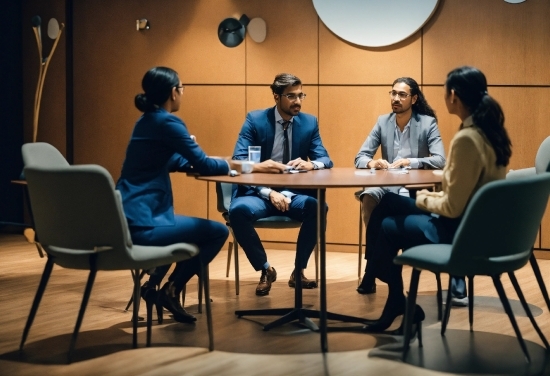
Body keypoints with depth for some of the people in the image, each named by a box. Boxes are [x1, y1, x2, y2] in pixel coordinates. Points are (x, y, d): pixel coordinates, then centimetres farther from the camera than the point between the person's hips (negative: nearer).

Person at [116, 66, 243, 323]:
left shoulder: (147, 120, 17)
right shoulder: (167, 122, -11)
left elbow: (172, 161, 24)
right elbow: (203, 165, -9)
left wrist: (223, 163, 14)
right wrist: (232, 165, 11)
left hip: (126, 218, 10)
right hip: (140, 223, -10)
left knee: (194, 228, 33)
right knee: (218, 232, 2)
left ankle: (154, 284, 22)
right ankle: (170, 290, 8)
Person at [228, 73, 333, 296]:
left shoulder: (309, 122, 6)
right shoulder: (255, 120, -4)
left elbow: (326, 160, 5)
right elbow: (239, 161, -11)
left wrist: (311, 164, -23)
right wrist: (269, 193, -25)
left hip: (295, 194, 2)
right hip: (258, 193, -2)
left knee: (317, 207, -30)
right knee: (239, 210, -35)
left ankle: (299, 271, -9)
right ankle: (265, 269, -10)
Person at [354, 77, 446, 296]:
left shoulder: (428, 123, -2)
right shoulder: (382, 122, 9)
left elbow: (440, 161, -13)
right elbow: (359, 158, 6)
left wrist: (409, 162, -27)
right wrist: (372, 163, -19)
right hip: (386, 185, 3)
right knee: (369, 196, -33)